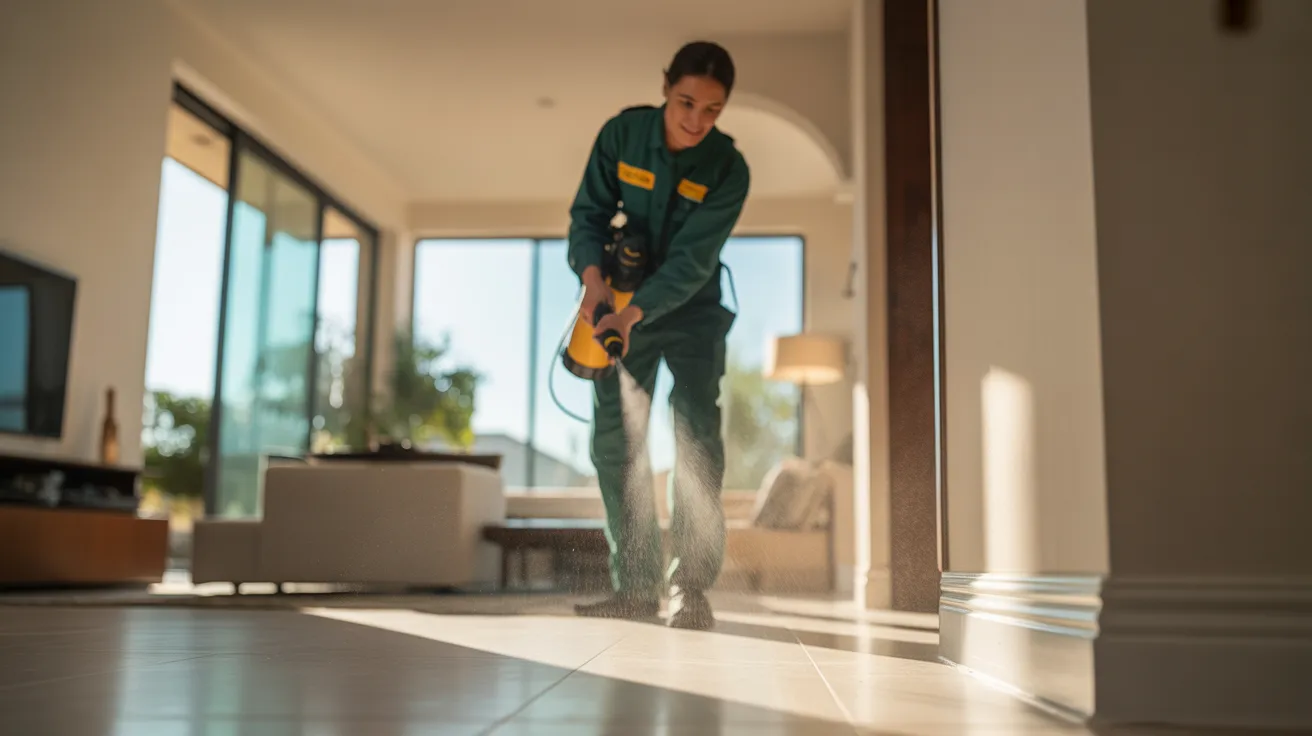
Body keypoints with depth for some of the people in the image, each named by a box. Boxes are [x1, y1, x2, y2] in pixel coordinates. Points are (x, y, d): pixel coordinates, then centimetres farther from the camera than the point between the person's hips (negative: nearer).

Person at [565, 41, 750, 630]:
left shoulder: (728, 169, -18)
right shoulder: (622, 133, -12)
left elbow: (691, 260, -25)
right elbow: (589, 213, -9)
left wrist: (634, 313, -38)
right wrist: (593, 278, -27)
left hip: (691, 310, -2)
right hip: (622, 300, 3)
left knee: (698, 438, -12)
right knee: (614, 440, 0)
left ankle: (692, 586, -3)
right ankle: (638, 584, 9)